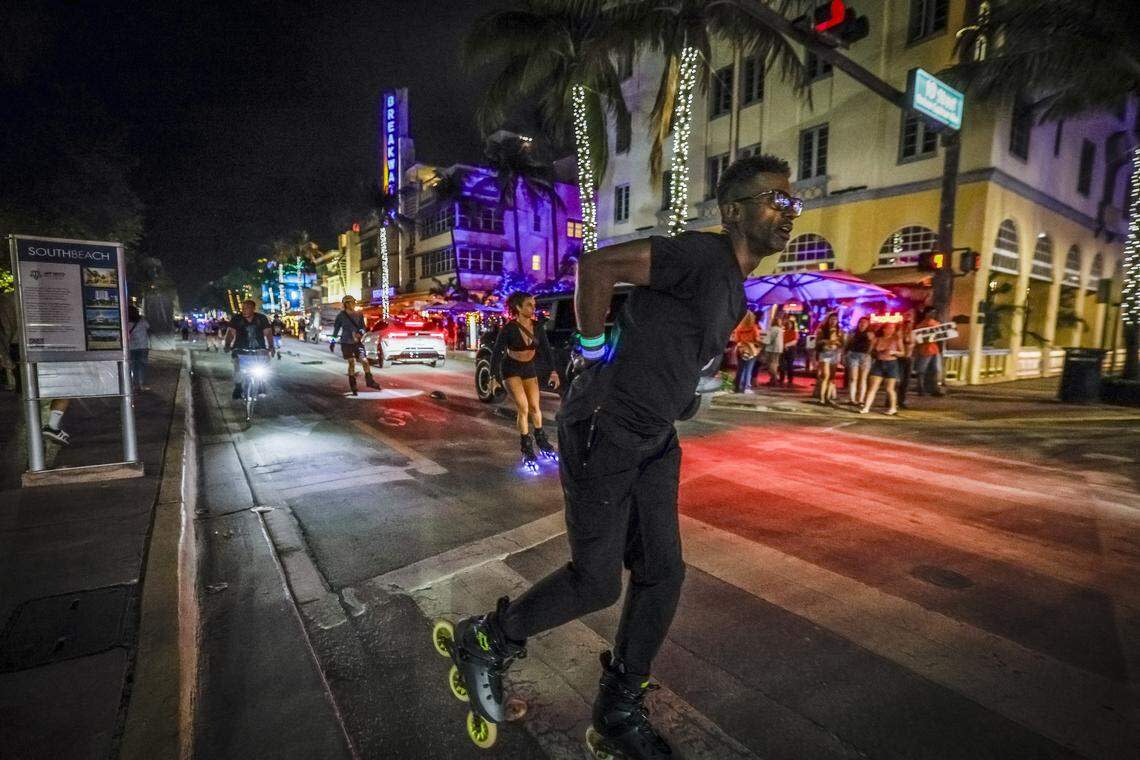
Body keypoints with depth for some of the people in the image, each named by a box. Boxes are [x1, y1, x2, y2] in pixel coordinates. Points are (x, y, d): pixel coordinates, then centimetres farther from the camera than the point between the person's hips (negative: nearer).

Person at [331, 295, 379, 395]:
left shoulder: (359, 314, 5)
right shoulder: (341, 315, 0)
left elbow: (363, 327, 10)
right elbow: (336, 328, 9)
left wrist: (360, 332, -13)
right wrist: (333, 341, 10)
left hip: (357, 342, 2)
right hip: (346, 343, -2)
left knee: (365, 361, -8)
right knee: (351, 363, -2)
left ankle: (369, 381, 7)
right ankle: (353, 387, 7)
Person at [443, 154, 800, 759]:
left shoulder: (735, 291, 15)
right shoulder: (702, 254, -16)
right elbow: (595, 265, -24)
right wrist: (591, 347, -17)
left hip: (654, 442, 9)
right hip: (603, 435, -9)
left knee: (662, 574, 9)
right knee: (597, 582, -1)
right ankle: (485, 640, 27)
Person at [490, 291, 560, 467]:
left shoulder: (537, 327, -9)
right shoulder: (509, 328, -21)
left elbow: (546, 349, -4)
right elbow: (496, 352, -16)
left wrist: (553, 371, -12)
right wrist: (494, 377, -19)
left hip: (529, 368, 4)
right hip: (511, 370, -4)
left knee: (535, 407, 7)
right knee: (523, 408, -13)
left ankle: (541, 442, 29)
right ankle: (527, 450, 0)